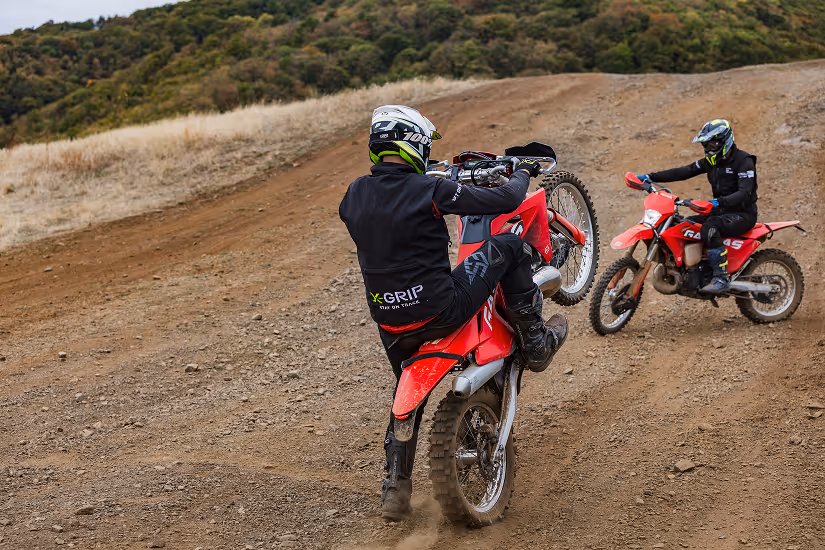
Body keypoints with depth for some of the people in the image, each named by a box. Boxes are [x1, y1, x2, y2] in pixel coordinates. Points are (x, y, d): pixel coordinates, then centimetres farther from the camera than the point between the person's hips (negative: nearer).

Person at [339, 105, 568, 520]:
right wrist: (524, 173, 12)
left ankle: (395, 486, 27)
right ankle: (536, 343, 18)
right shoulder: (429, 190, -15)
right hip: (438, 311, -6)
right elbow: (505, 201, -11)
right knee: (507, 246, 8)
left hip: (389, 322, 6)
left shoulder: (356, 194, 1)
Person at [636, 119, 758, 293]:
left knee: (710, 227, -35)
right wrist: (651, 177, -4)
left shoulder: (744, 161, -16)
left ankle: (721, 278, -34)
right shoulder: (711, 161, 8)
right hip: (721, 211, 8)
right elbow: (683, 172, 5)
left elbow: (745, 193, -28)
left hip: (743, 214, -8)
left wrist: (718, 202, -45)